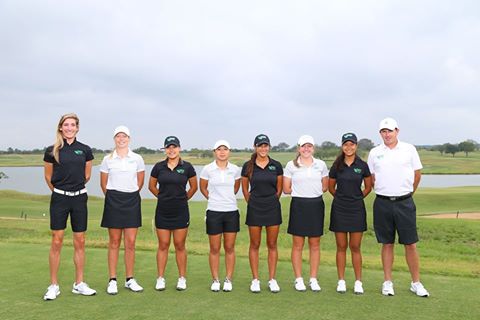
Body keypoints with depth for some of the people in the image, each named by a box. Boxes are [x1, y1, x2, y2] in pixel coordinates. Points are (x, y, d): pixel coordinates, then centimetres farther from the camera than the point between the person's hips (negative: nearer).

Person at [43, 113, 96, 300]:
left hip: (79, 198, 2)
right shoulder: (52, 151, -3)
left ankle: (79, 284, 17)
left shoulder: (85, 150, 2)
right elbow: (48, 177, 10)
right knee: (57, 241, 0)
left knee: (80, 242, 6)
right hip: (59, 199, -2)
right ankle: (53, 286, 10)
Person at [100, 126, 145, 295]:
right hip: (113, 202, -1)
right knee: (114, 242, 4)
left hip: (132, 201, 1)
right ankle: (112, 281, 12)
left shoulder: (137, 159, 3)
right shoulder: (108, 159, 2)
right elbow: (103, 183, 11)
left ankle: (129, 279, 14)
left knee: (130, 243, 2)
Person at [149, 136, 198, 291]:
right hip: (162, 211, 1)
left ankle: (182, 279, 15)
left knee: (180, 245, 5)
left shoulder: (187, 167, -2)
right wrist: (164, 197, 12)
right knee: (163, 245, 6)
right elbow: (151, 186, 14)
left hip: (180, 212, -1)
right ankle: (160, 279, 15)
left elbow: (194, 187, 10)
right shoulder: (158, 167, 0)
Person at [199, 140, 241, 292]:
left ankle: (228, 280, 18)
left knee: (229, 248, 7)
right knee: (214, 248, 6)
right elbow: (203, 188, 9)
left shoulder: (235, 169, 0)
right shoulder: (207, 169, -5)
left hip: (231, 212, 1)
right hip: (214, 212, -1)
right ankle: (215, 280, 18)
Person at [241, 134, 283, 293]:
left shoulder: (276, 166, 0)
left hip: (273, 208, 1)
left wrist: (271, 202, 12)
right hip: (254, 209, 0)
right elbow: (245, 189, 9)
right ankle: (255, 280, 15)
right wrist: (253, 203, 11)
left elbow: (279, 189, 9)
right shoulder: (248, 166, -2)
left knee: (272, 245, 6)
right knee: (255, 245, 6)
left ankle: (272, 280, 16)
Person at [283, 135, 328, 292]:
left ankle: (313, 279, 16)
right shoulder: (291, 165, 0)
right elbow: (286, 189, 3)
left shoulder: (321, 165, 5)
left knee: (315, 244, 7)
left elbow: (325, 186, 12)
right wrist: (300, 191, 1)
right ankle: (298, 279, 13)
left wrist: (313, 191, 1)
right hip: (298, 205, -2)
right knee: (298, 244, 3)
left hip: (316, 205, 2)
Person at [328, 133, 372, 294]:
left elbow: (368, 187, 11)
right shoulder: (337, 166, 1)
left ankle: (358, 282, 13)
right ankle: (341, 281, 13)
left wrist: (356, 198, 10)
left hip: (357, 209, 0)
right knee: (341, 247, 5)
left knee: (355, 247, 3)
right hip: (339, 209, 1)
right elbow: (331, 187, 13)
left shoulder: (363, 165, 0)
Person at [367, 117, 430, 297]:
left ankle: (416, 283, 15)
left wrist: (407, 192, 13)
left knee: (410, 244, 2)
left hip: (405, 203, -1)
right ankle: (387, 282, 17)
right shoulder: (375, 153, 4)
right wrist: (382, 191, 10)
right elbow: (370, 178, 12)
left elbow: (417, 174, 9)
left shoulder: (409, 149, 2)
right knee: (387, 244, 8)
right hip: (382, 203, 1)